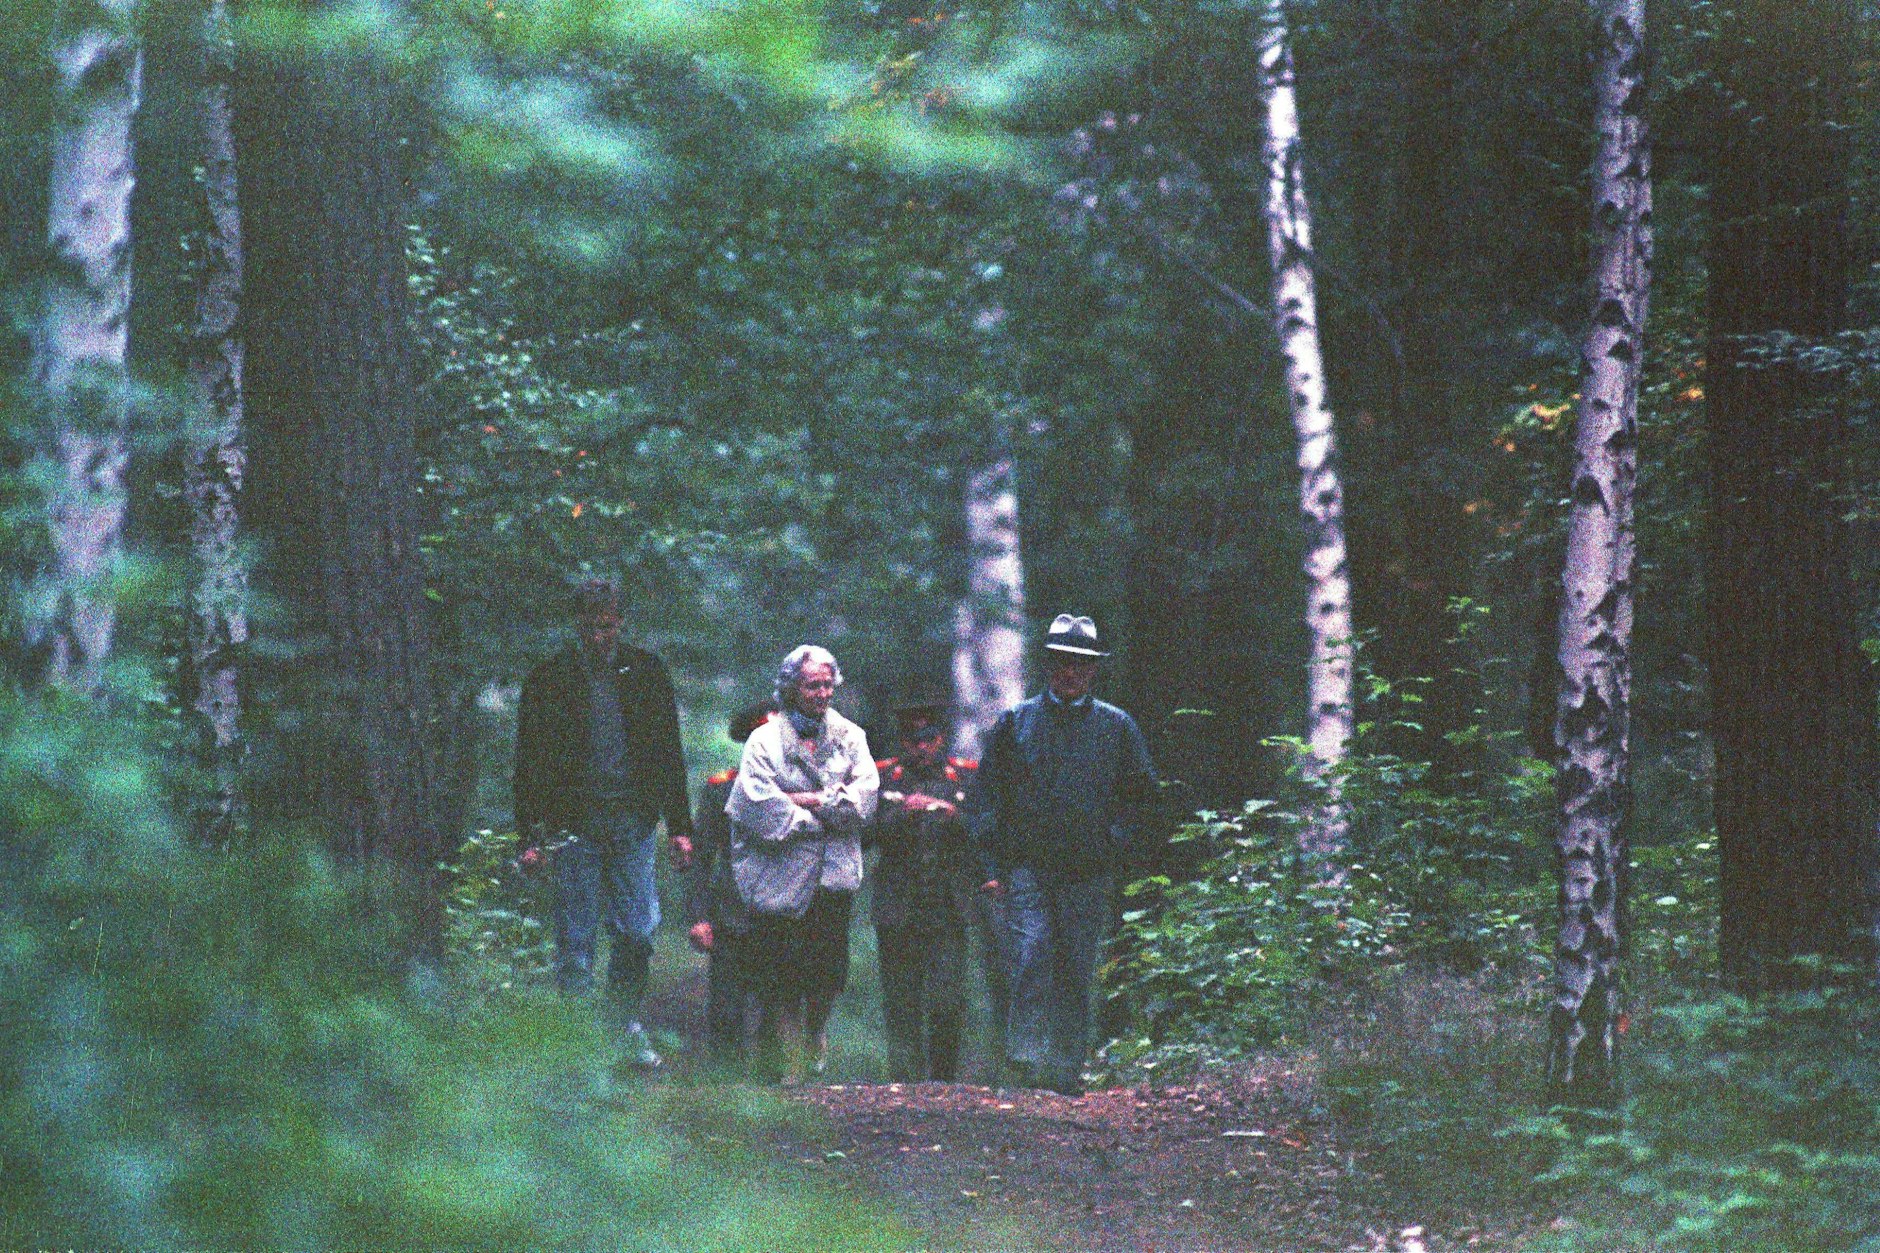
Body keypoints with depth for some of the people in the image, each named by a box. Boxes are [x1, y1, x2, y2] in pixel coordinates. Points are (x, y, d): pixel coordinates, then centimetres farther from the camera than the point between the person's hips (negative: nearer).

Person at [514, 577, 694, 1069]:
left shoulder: (646, 672, 8)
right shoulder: (550, 679, 1)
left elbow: (669, 753, 13)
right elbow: (529, 762, 2)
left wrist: (679, 826, 9)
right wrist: (532, 833, -5)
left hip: (633, 820, 2)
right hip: (575, 822, -2)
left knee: (637, 930, 3)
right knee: (576, 935, 1)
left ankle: (627, 1023, 18)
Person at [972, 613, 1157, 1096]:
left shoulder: (1117, 726, 11)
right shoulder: (1014, 722, 9)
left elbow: (1144, 788, 14)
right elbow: (988, 795, 9)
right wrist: (994, 865, 1)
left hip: (1088, 874, 1)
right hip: (1026, 868, -1)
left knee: (1076, 972, 3)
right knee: (1032, 953, -18)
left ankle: (1067, 1070, 10)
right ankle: (1028, 1056, -17)